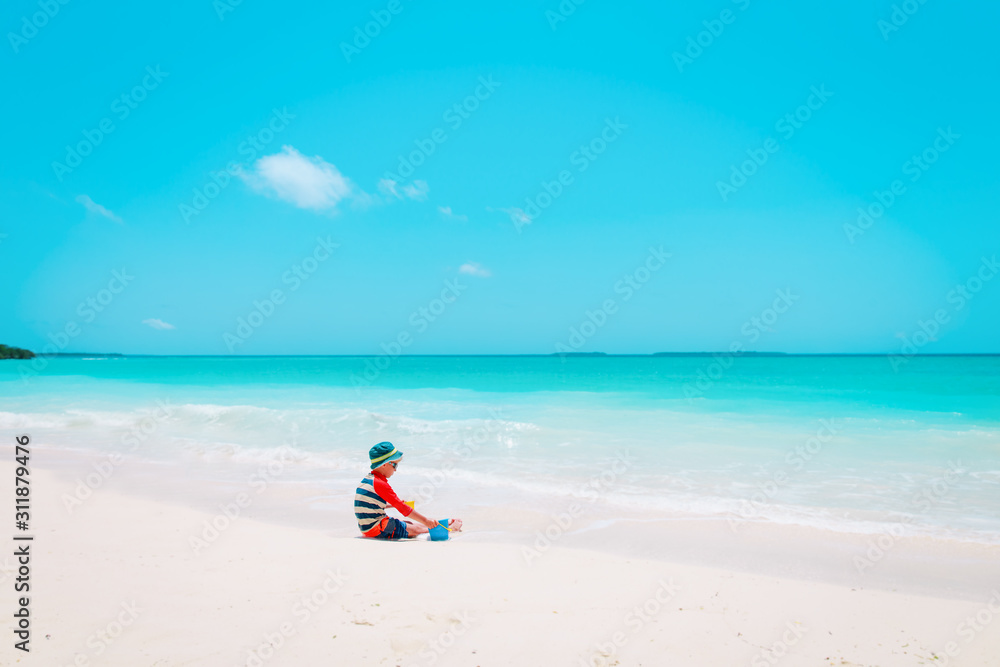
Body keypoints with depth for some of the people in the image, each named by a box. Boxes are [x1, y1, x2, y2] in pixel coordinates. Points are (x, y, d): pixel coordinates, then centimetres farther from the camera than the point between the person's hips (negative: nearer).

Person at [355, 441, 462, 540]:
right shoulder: (380, 484, -21)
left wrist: (395, 504, 19)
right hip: (376, 529, -10)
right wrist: (425, 520, -18)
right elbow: (402, 508, -21)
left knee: (409, 524, 17)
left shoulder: (368, 479, 9)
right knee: (415, 530, 1)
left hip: (367, 527, 10)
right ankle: (450, 528, 12)